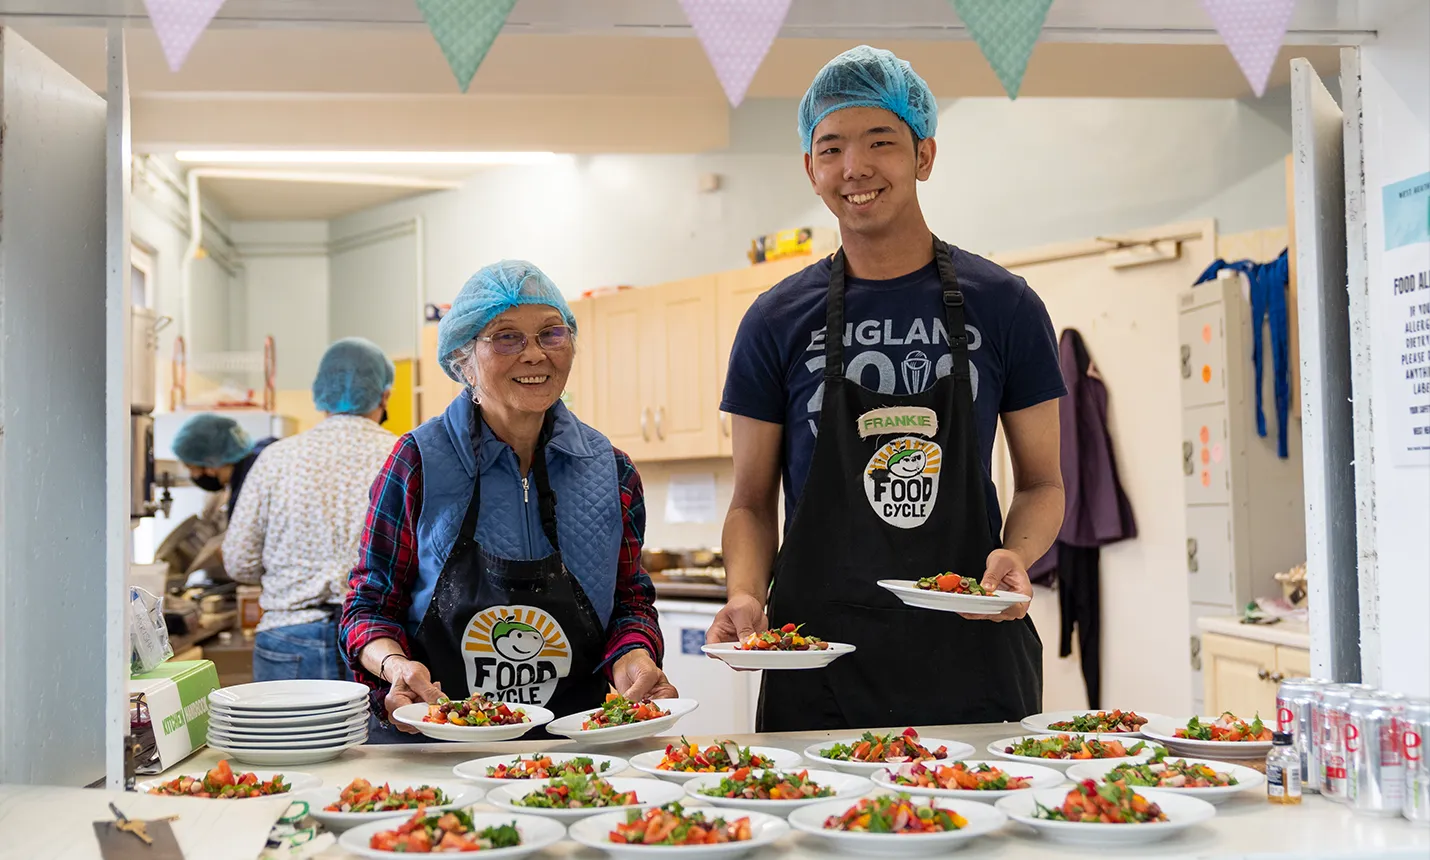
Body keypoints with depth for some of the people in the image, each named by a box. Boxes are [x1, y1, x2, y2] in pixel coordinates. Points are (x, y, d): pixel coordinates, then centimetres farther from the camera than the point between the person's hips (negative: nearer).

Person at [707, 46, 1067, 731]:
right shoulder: (776, 322, 5)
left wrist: (1016, 554, -12)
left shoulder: (1002, 306, 4)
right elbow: (753, 502, 8)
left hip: (970, 660, 0)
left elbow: (1041, 483, 9)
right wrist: (745, 595, -11)